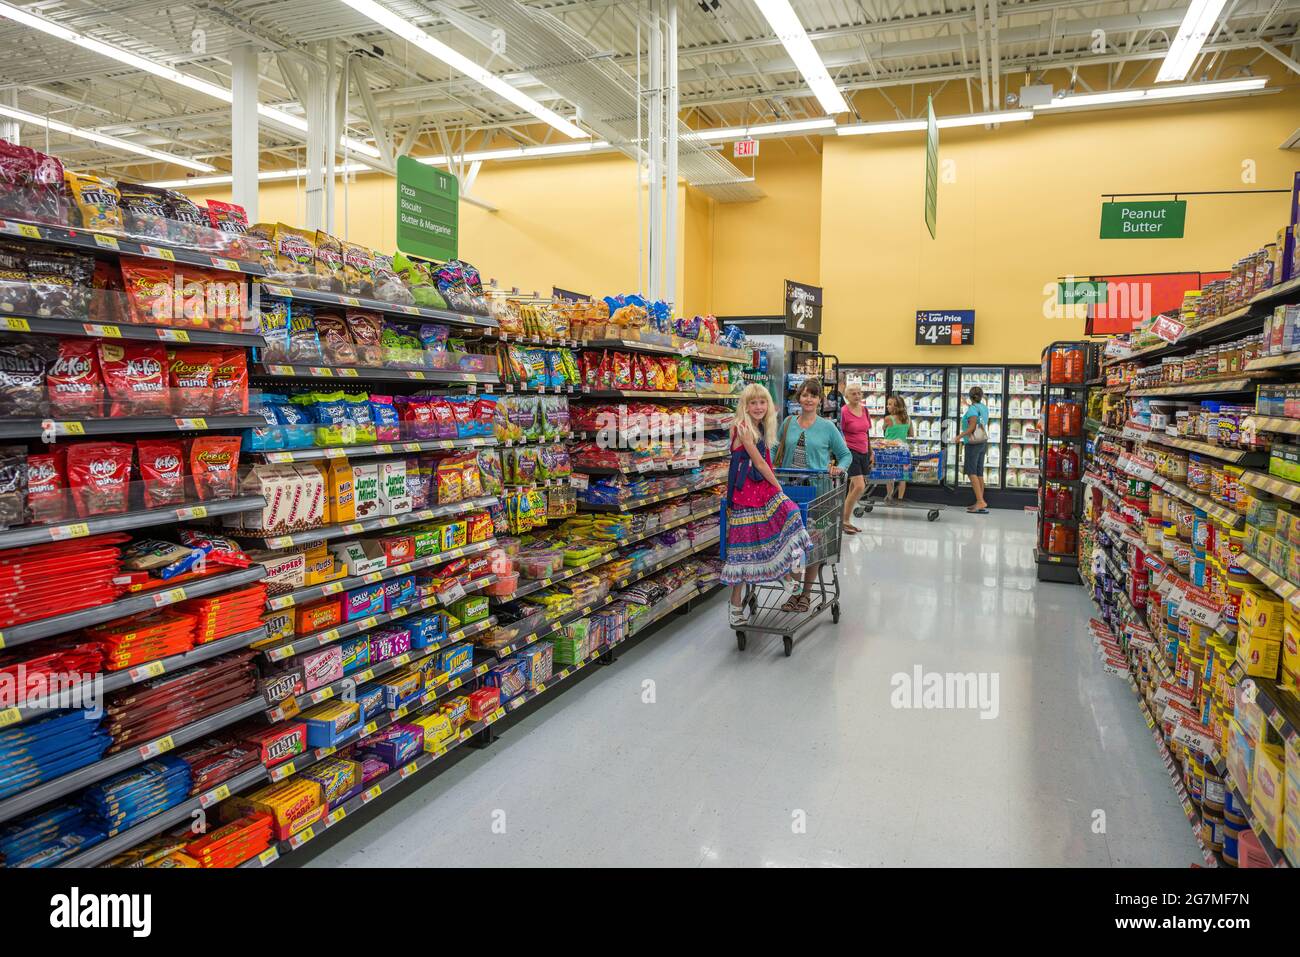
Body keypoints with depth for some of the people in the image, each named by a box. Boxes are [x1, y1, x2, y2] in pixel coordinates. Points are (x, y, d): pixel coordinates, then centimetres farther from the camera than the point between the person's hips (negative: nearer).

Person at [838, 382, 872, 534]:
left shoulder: (864, 410, 10)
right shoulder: (843, 412, -11)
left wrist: (870, 453, 18)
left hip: (863, 453, 7)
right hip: (850, 452, -7)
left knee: (853, 488, 9)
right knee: (859, 486, -15)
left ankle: (846, 521, 18)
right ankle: (844, 521, -3)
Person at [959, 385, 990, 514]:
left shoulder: (972, 409, -14)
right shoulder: (984, 408, 11)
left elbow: (972, 426, -23)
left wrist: (960, 436, -15)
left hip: (973, 444, -8)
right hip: (983, 442, 8)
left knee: (971, 472, -11)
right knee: (979, 473, 10)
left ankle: (980, 501, -20)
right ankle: (980, 503, 12)